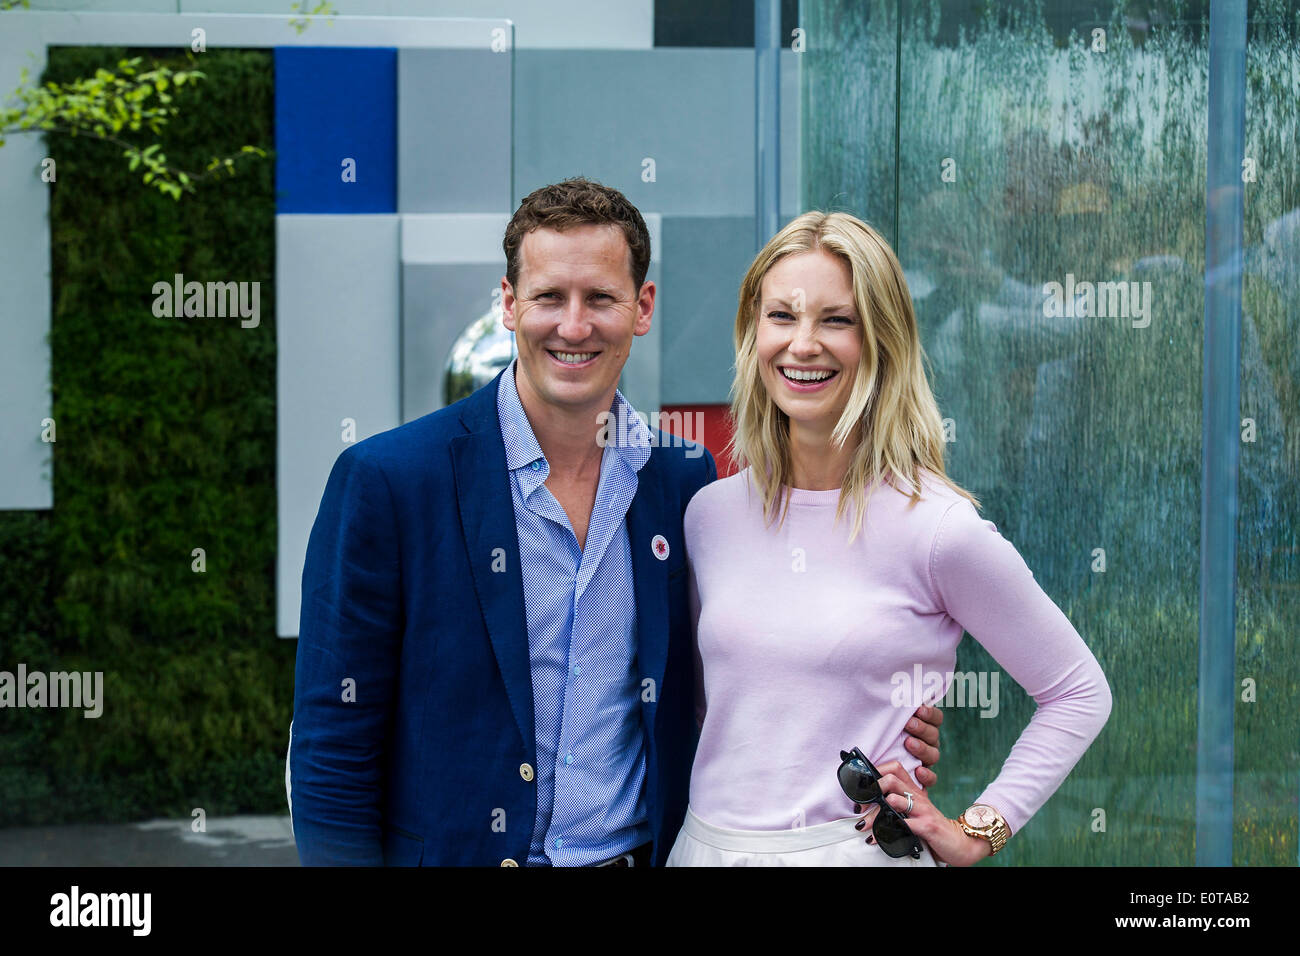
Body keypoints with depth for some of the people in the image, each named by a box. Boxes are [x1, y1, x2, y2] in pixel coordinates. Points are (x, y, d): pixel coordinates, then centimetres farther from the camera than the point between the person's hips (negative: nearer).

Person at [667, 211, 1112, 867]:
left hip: (851, 852, -4)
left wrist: (975, 834, -5)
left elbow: (1079, 694, -2)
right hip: (704, 843, 4)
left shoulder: (936, 528, -11)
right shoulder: (710, 516, 2)